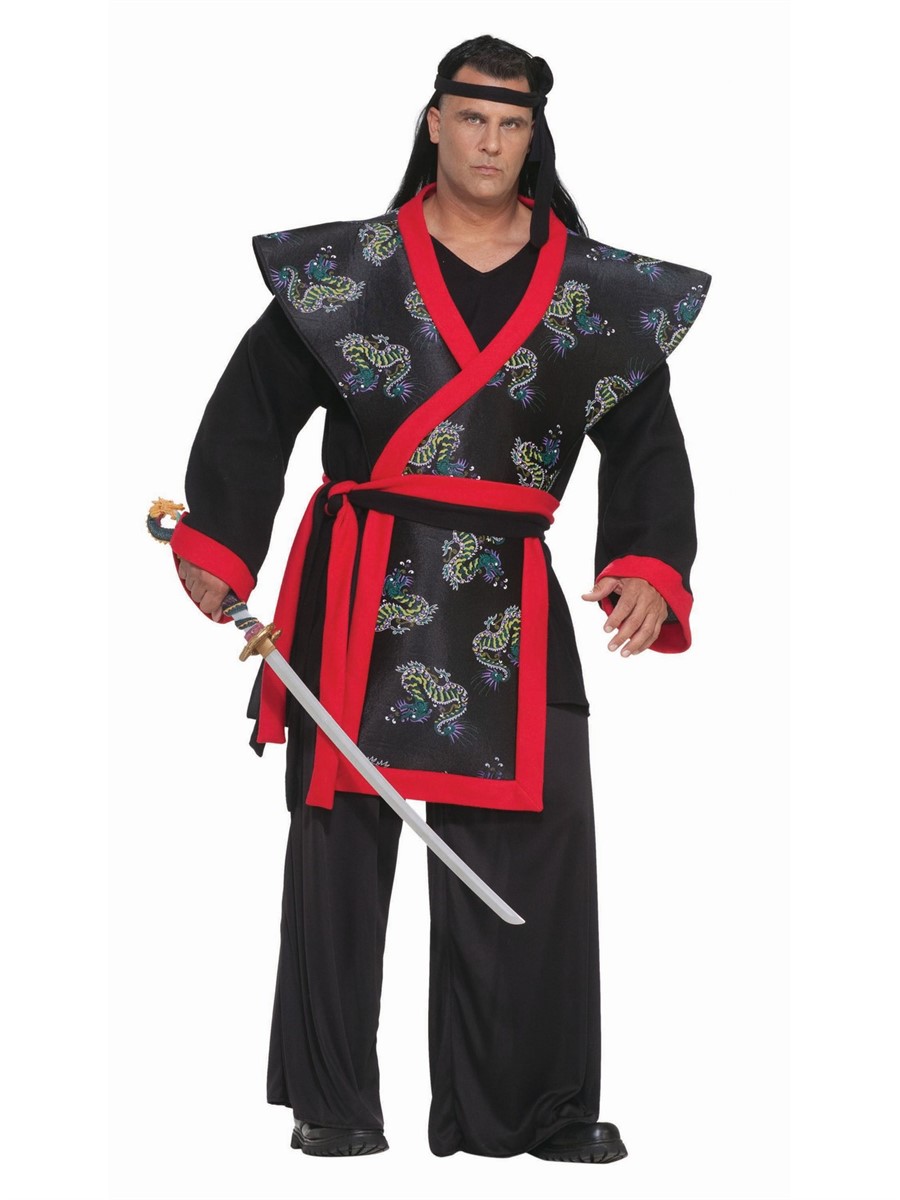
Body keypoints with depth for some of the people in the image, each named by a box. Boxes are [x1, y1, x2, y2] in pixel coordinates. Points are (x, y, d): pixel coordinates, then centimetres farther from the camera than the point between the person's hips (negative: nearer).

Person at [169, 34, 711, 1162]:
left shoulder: (597, 293, 8)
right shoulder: (349, 266, 5)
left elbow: (649, 446, 6)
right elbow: (252, 407, 5)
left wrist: (650, 571, -10)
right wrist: (216, 547, -6)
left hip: (511, 602, 1)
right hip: (362, 592, -1)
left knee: (535, 842, -4)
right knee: (342, 834, 1)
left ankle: (534, 1105, 7)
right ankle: (331, 1100, 11)